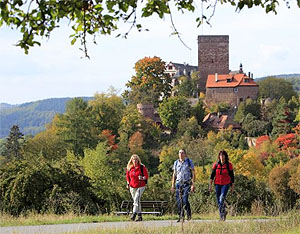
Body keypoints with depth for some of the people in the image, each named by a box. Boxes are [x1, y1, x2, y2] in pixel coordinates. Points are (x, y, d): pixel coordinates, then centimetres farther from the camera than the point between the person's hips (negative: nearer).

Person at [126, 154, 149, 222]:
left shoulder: (142, 167, -6)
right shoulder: (129, 168, 5)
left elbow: (146, 176, -2)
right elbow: (127, 176, 21)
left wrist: (142, 178, -22)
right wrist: (128, 183, 11)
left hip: (141, 186, -5)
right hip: (132, 187, 5)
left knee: (137, 198, -22)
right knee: (136, 200, 8)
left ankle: (134, 214, -27)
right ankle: (139, 216, 16)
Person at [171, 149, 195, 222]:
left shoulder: (189, 162, 0)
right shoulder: (176, 163, 10)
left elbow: (193, 173, -1)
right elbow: (174, 174, 17)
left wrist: (193, 184, -9)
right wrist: (173, 185, 11)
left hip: (187, 183, -4)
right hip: (178, 183, 4)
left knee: (185, 200, -15)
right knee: (179, 201, -1)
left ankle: (189, 214, 5)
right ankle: (181, 217, 6)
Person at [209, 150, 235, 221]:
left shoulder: (229, 165, -2)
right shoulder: (216, 164, 2)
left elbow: (232, 176, 3)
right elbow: (212, 175, 4)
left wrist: (233, 186, 4)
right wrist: (210, 185, -2)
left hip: (226, 184, -3)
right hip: (217, 184, 3)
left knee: (222, 198, -22)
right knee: (218, 201, 5)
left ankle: (222, 215, -16)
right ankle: (224, 213, 27)